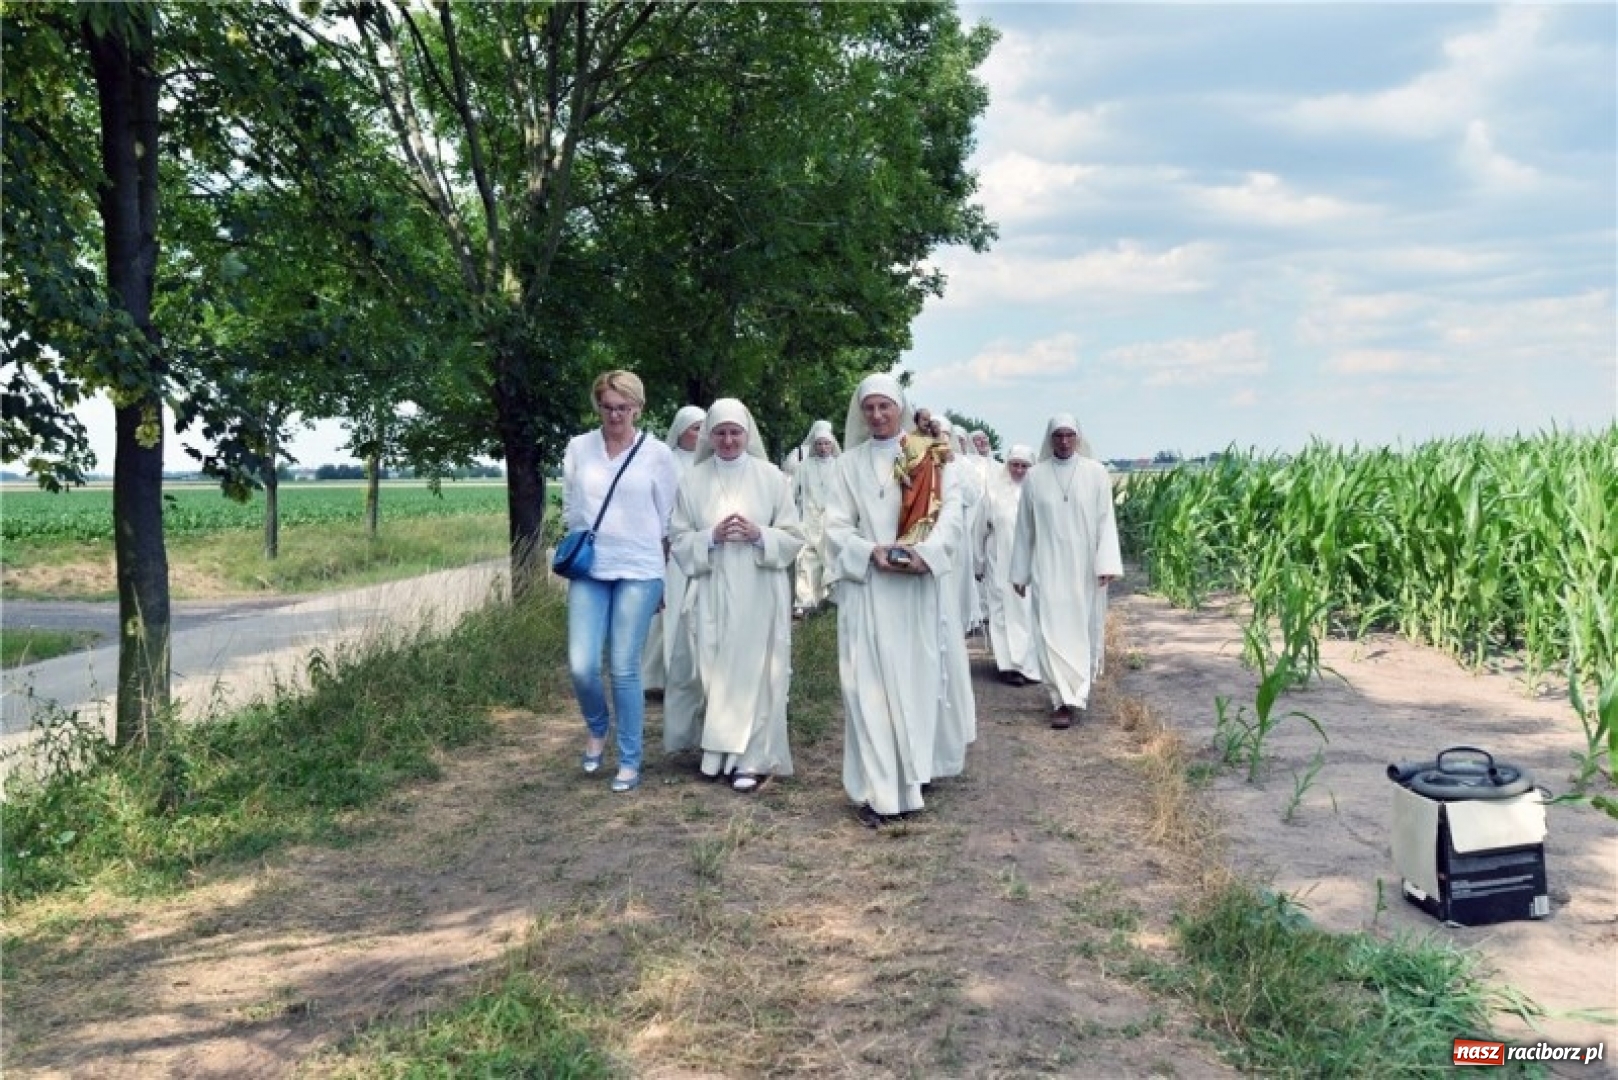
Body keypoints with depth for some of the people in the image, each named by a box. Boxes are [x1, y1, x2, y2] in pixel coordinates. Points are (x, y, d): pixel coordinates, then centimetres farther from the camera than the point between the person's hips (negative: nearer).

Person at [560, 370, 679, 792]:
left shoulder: (657, 453, -1)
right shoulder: (578, 447, 5)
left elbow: (667, 519, 5)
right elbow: (570, 507, 14)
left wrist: (663, 569, 8)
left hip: (639, 572, -2)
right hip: (588, 571, 2)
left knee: (624, 669, -2)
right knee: (581, 665, -6)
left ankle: (630, 761, 14)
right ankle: (597, 728, 26)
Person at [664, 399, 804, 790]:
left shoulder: (771, 477, 2)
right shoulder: (693, 481, 6)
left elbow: (794, 537, 3)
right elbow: (678, 541, 5)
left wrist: (759, 536, -14)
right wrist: (711, 537, -12)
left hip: (758, 594, -1)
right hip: (710, 594, 1)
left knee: (752, 671, -1)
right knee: (711, 671, 3)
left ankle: (751, 759, 5)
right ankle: (716, 751, 18)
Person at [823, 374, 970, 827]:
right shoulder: (849, 462, 9)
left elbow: (952, 512, -2)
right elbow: (836, 525, 3)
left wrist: (926, 551, -18)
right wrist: (871, 552, -15)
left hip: (917, 589, 0)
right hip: (865, 588, 0)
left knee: (916, 682, 3)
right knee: (870, 685, -4)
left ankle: (912, 779, 13)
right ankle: (878, 791, -2)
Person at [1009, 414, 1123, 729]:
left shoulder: (1096, 473, -1)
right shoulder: (1034, 476, 2)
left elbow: (1106, 521, -2)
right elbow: (1025, 528, 6)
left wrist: (1107, 563, -13)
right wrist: (1019, 572, 8)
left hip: (1082, 567, 0)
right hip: (1047, 567, 0)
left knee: (1078, 630, 5)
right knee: (1051, 631, -6)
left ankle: (1069, 697, 13)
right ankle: (1068, 698, -1)